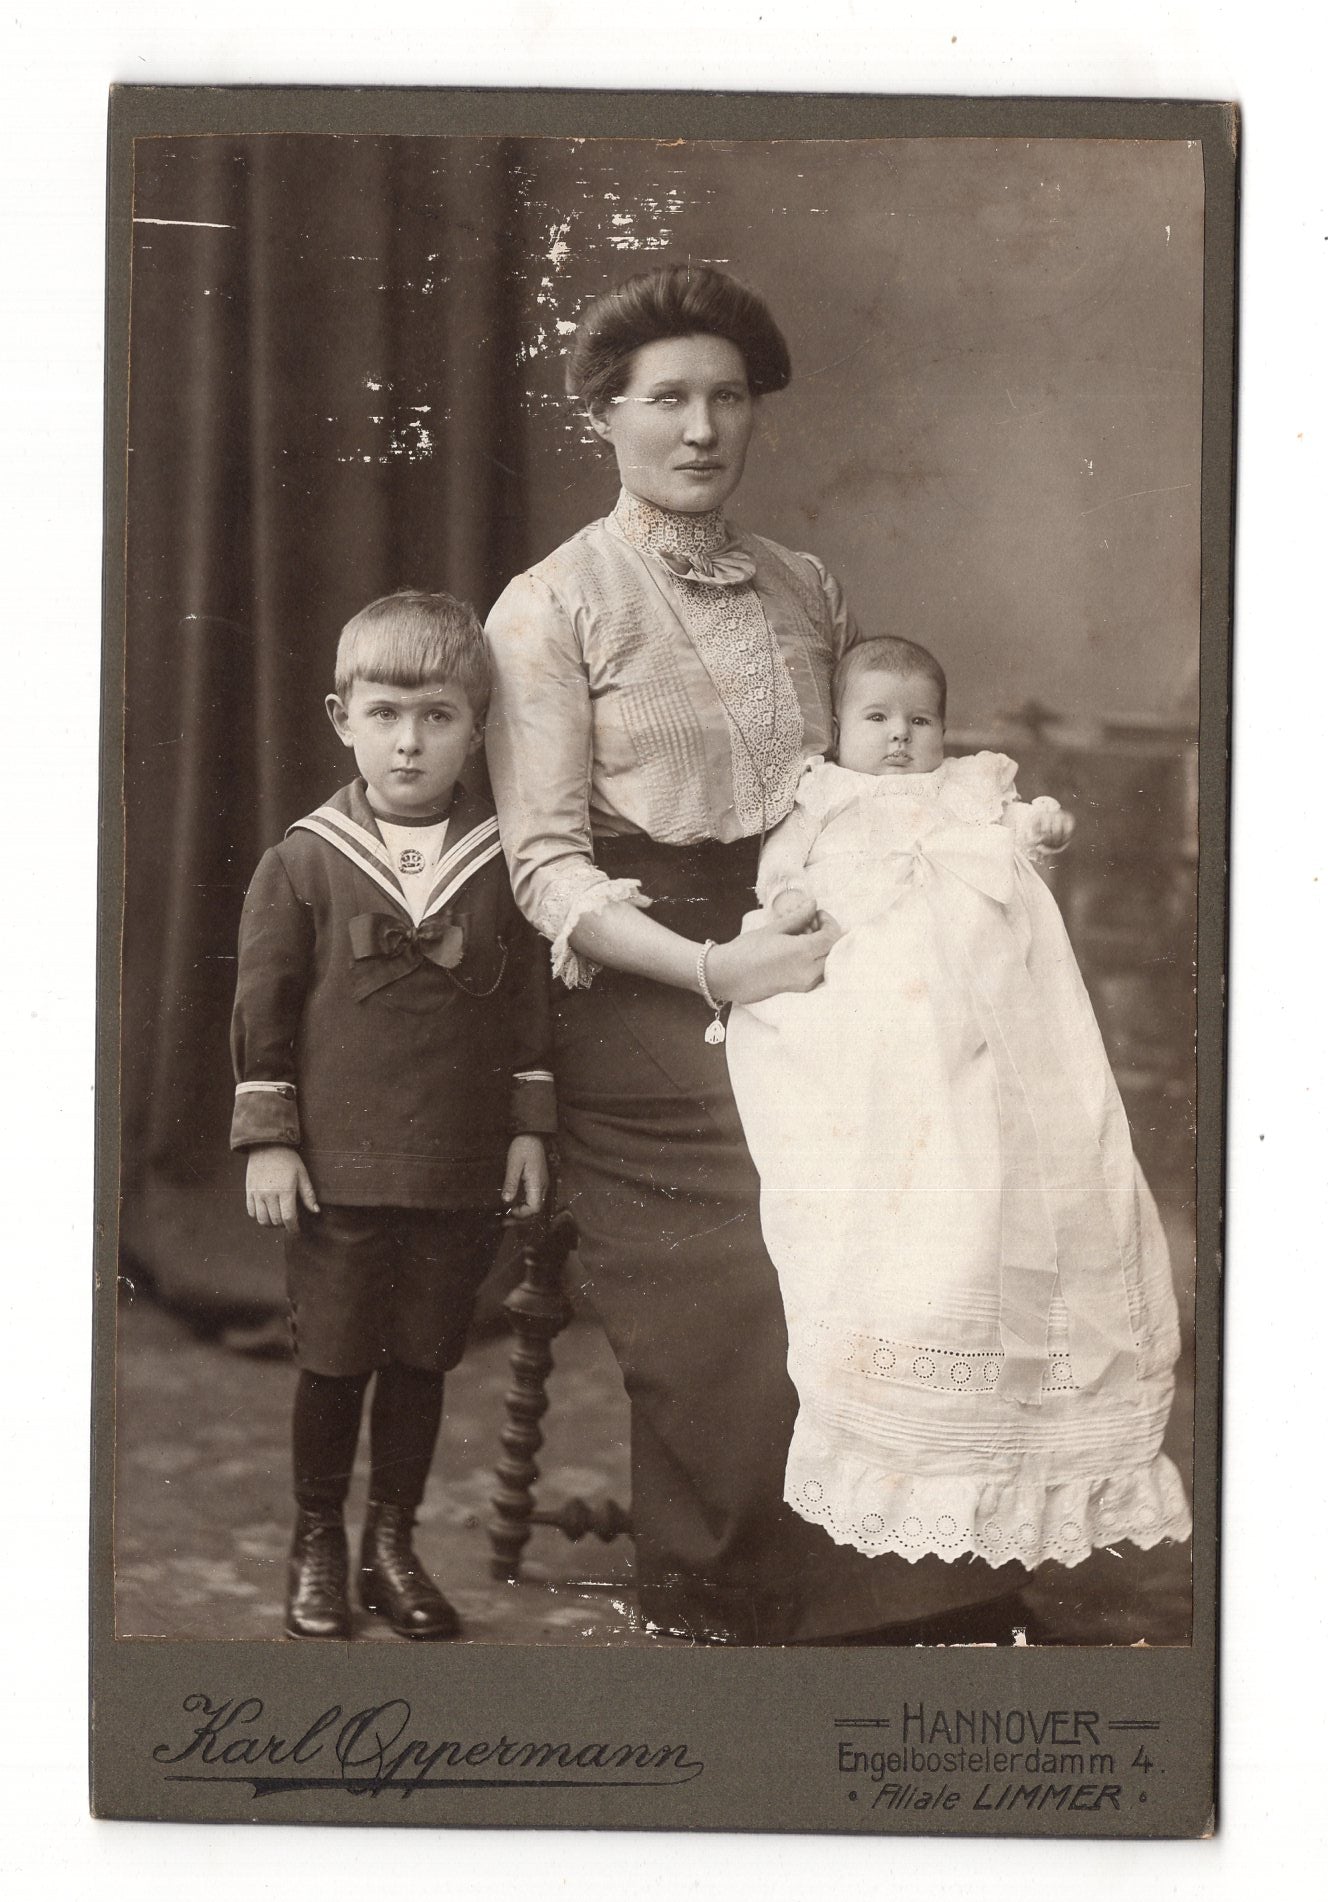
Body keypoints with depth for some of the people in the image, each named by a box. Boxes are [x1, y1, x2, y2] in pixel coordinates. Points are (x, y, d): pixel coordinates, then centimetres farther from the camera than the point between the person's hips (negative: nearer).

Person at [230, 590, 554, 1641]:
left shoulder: (505, 863, 1)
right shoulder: (305, 861, -4)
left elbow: (530, 1006, 7)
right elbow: (263, 1007, 0)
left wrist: (530, 1130, 6)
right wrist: (268, 1139, -3)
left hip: (464, 1171, 2)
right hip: (340, 1168, -2)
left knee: (423, 1361, 11)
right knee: (334, 1363, 7)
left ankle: (394, 1545, 27)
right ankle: (317, 1545, 25)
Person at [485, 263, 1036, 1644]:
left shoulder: (807, 593, 16)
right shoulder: (551, 608, 0)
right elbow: (546, 864, -7)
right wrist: (713, 969, -19)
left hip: (814, 991, 4)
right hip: (651, 1016, -4)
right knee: (725, 1350, -8)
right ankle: (708, 1620, 12)